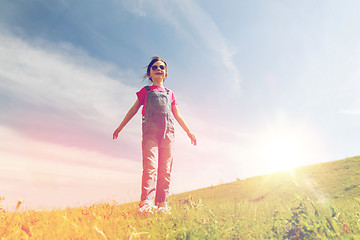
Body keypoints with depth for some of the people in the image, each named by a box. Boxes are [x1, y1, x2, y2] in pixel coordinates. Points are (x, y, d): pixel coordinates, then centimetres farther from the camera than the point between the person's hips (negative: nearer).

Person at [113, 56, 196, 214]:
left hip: (167, 132, 3)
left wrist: (188, 132, 23)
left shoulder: (170, 94, 24)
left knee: (165, 169, -4)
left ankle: (162, 204, -3)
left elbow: (177, 116, 26)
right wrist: (120, 127, 14)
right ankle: (146, 203, -24)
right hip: (150, 131, -2)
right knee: (150, 166, -17)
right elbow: (133, 110, 18)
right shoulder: (145, 91, 19)